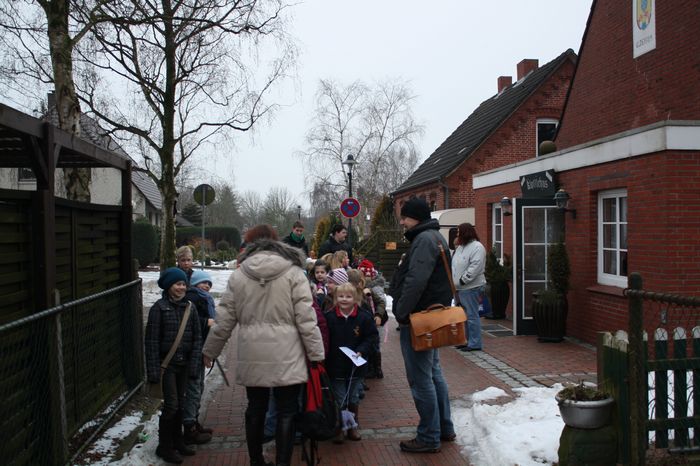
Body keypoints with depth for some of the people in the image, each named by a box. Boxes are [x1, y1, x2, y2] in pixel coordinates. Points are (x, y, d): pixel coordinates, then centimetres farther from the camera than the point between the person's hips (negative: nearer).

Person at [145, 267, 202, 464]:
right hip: (166, 364, -5)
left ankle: (177, 441, 29)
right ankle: (164, 447, 12)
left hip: (183, 364, 5)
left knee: (180, 404, 13)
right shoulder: (159, 308, -10)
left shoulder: (190, 307, 4)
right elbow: (152, 340, -10)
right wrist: (153, 370, -13)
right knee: (171, 405, -4)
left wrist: (194, 364, -2)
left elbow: (197, 337, 5)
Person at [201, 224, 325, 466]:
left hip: (252, 357, 3)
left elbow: (224, 319, 6)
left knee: (256, 409, 17)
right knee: (286, 412, 6)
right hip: (286, 357, -3)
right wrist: (316, 353, -2)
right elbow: (306, 318, -9)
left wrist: (210, 351, 19)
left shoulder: (238, 275, 2)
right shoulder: (293, 273, -6)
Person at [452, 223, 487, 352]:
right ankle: (466, 340, 24)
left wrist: (462, 280, -20)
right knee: (463, 315, 15)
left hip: (470, 288, -9)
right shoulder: (460, 247, 19)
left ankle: (474, 343, 0)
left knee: (471, 316, -6)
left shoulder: (477, 247, -10)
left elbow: (475, 267, -20)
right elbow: (454, 264, 22)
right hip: (459, 288, 9)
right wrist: (453, 280, 9)